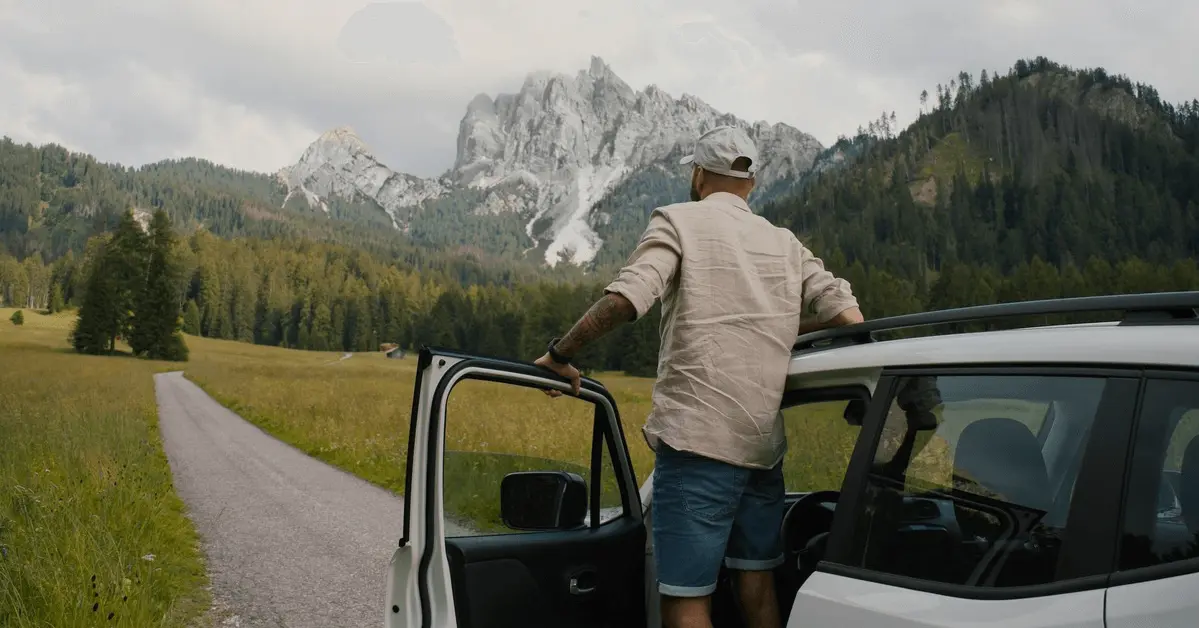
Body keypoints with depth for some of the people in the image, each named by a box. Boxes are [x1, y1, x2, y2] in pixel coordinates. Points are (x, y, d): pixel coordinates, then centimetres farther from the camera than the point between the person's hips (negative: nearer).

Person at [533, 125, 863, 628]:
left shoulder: (680, 219, 1)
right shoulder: (785, 243, 15)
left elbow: (625, 299, -16)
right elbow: (848, 317, 6)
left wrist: (560, 354, -5)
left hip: (698, 440, -5)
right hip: (764, 444, 6)